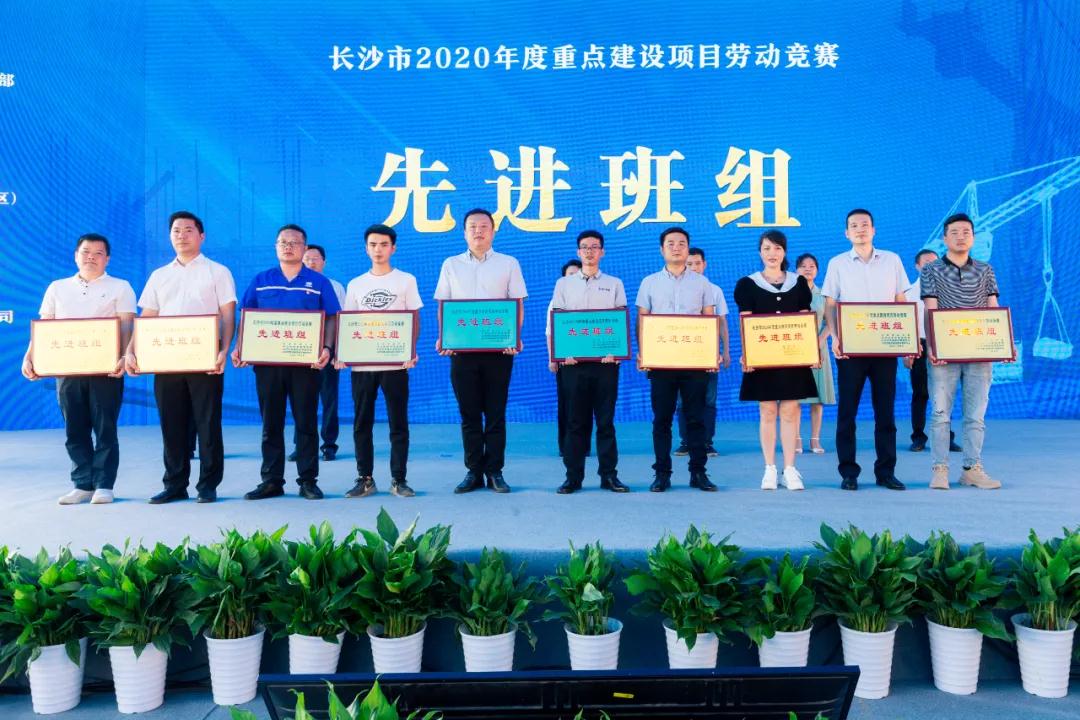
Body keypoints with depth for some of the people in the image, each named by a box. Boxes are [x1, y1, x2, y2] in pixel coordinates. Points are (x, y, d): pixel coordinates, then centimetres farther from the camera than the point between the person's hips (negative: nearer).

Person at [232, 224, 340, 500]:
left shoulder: (319, 282, 6)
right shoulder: (260, 281, 12)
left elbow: (332, 319, 2)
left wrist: (327, 348, -13)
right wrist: (239, 348, -2)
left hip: (306, 362, -2)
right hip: (267, 361, 2)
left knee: (306, 422, 1)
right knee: (270, 423, 7)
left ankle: (308, 480, 8)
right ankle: (271, 480, 14)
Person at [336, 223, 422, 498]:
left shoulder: (406, 280, 4)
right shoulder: (355, 284, 12)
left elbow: (414, 320, 2)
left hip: (395, 363, -2)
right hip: (361, 364, 3)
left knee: (398, 423, 1)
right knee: (361, 423, 5)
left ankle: (399, 479, 9)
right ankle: (365, 479, 14)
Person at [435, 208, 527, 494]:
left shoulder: (508, 264, 8)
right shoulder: (451, 265, 12)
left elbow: (517, 305, 4)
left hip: (498, 349, -1)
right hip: (462, 349, 2)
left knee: (495, 413, 2)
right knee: (469, 414, 5)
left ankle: (495, 472, 10)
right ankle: (473, 471, 13)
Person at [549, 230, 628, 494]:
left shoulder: (614, 284, 11)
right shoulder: (564, 284, 11)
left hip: (605, 360, 0)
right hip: (573, 360, 0)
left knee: (605, 419, 2)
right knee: (576, 420, 3)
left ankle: (609, 475, 8)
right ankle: (573, 476, 7)